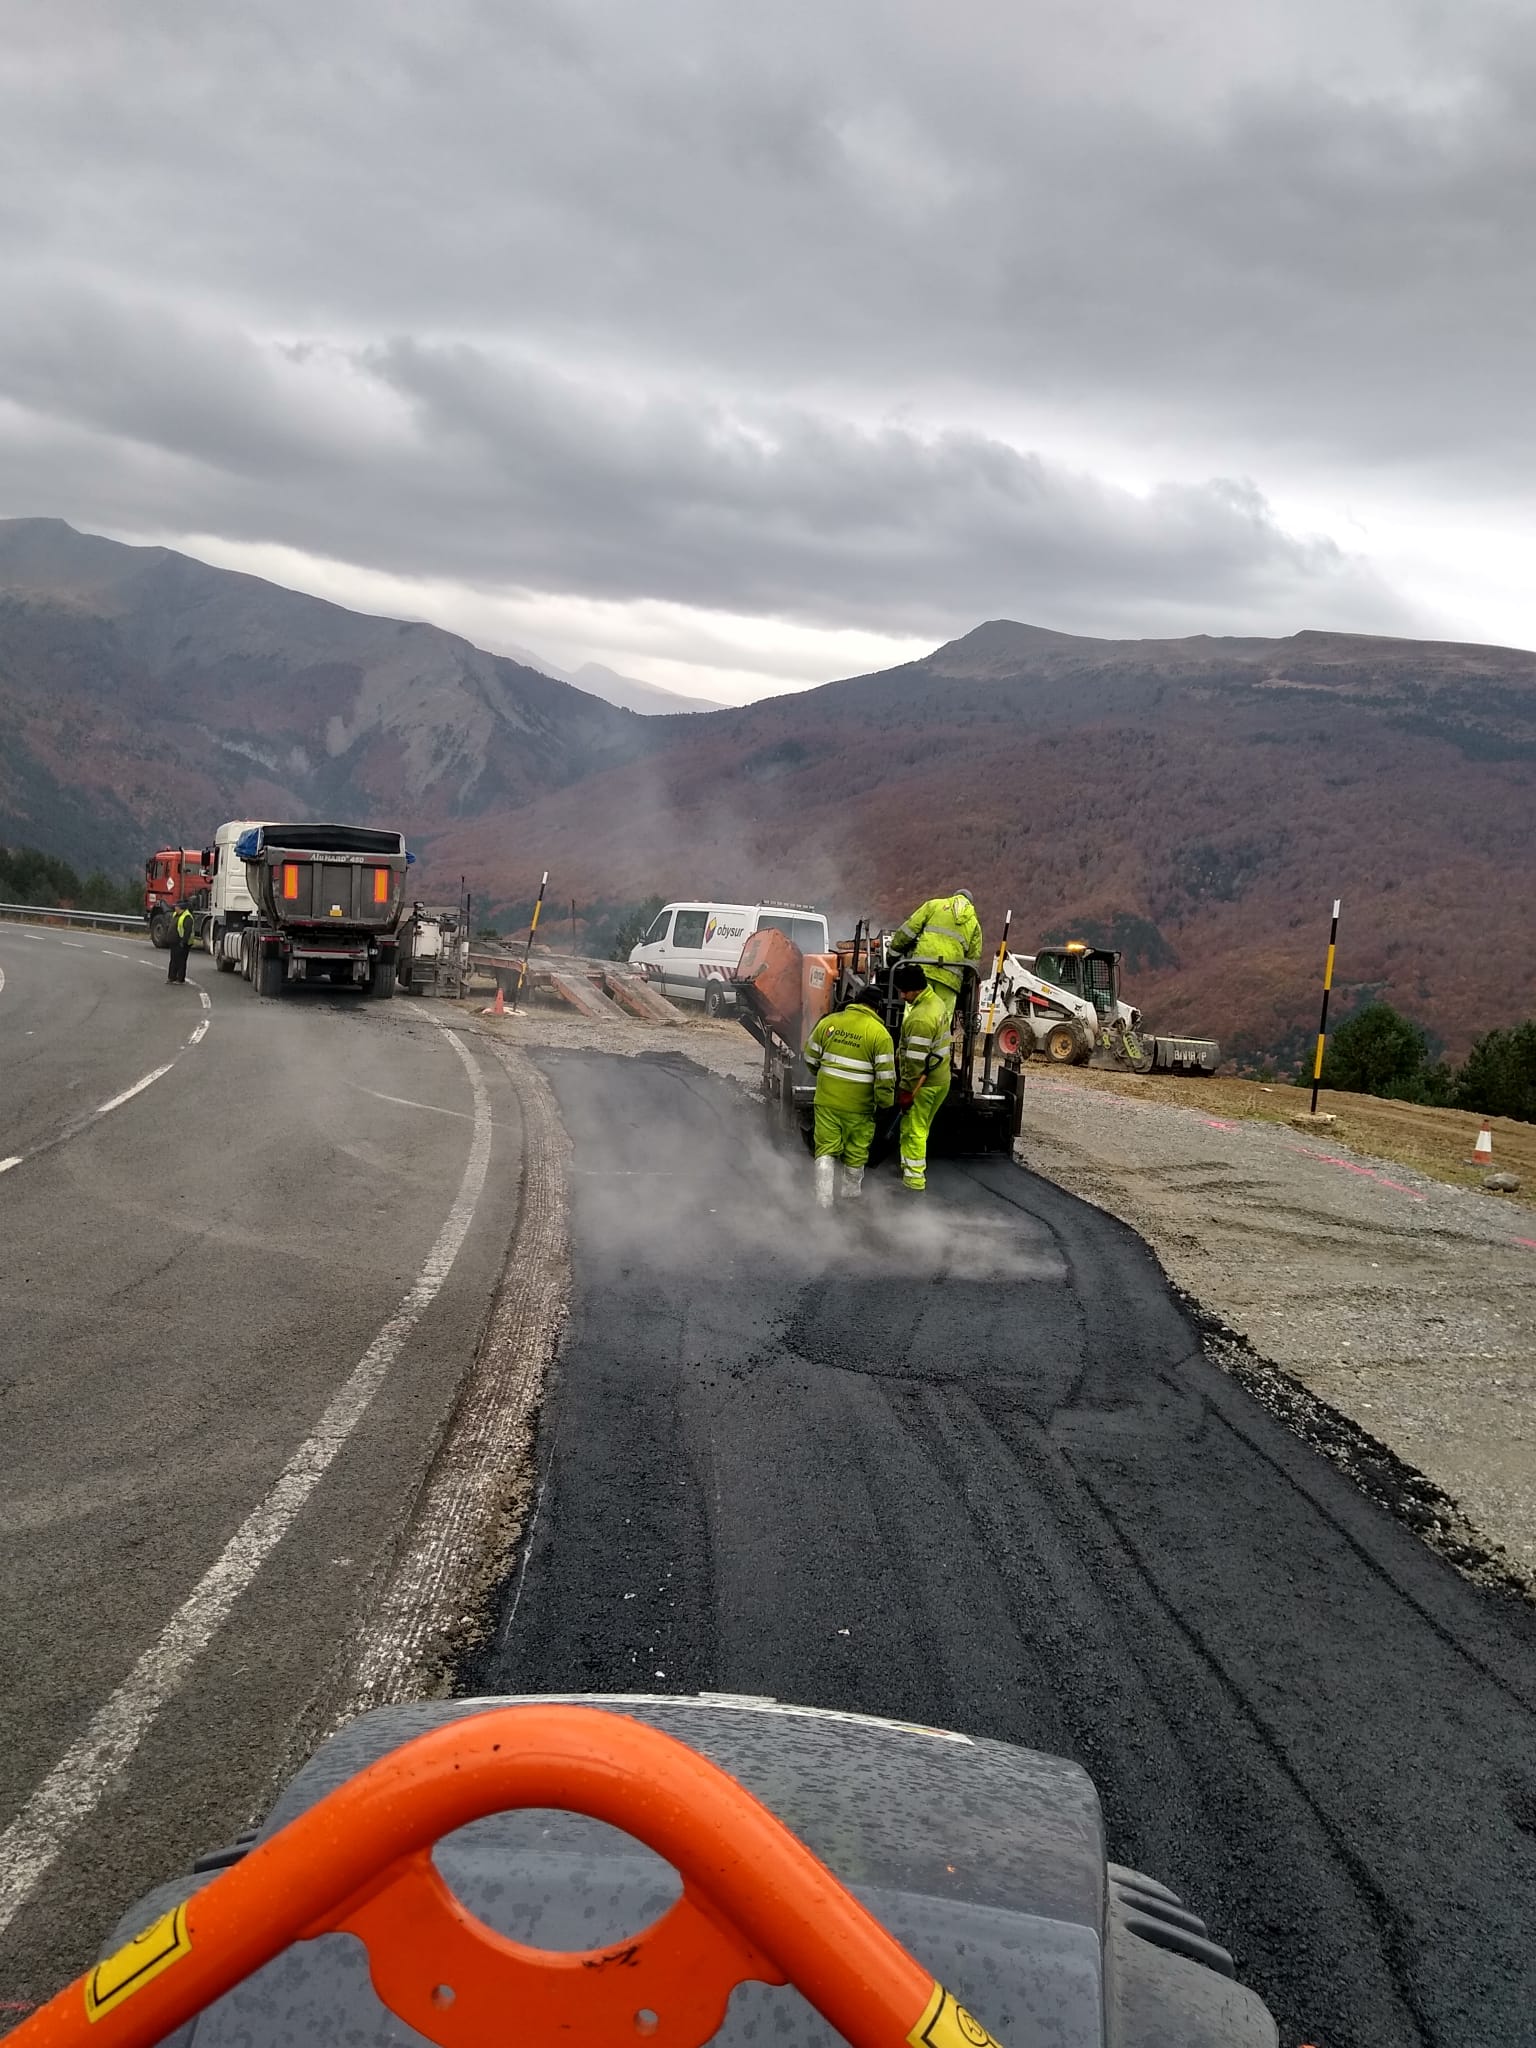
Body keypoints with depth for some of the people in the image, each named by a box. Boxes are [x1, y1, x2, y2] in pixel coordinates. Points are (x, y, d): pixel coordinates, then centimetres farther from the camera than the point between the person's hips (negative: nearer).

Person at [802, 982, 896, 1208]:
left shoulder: (829, 1022, -1)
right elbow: (885, 1075, -13)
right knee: (855, 1154, 16)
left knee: (826, 1151, 8)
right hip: (858, 1105, -2)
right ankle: (852, 1194, 33)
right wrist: (885, 1102, 1)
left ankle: (823, 1200, 1)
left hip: (826, 1100, 2)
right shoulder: (879, 1034, -11)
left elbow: (811, 1058, 9)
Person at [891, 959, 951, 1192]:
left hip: (924, 1083, -10)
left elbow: (916, 1061, -25)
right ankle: (909, 1168, 34)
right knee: (919, 1128, 21)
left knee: (913, 1131, 0)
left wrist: (906, 1091, -18)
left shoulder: (921, 1018, -27)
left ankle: (914, 1181, 6)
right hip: (940, 1078, 10)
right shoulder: (935, 1000, 6)